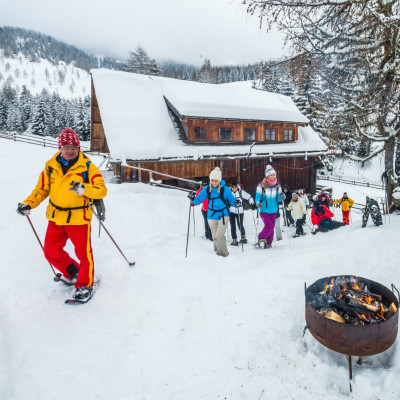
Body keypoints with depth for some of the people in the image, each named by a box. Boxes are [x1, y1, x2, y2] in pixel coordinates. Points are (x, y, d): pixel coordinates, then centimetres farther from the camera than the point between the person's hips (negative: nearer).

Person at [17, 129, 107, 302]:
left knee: (83, 252, 0)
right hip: (56, 217, 5)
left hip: (79, 218, -5)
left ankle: (85, 284, 21)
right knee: (51, 251, 12)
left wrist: (84, 188, -35)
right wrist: (28, 203, -3)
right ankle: (72, 272, 36)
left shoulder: (87, 166, -9)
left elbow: (102, 189, -17)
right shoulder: (51, 166, 2)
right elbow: (42, 189, 11)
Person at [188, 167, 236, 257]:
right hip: (212, 215, 3)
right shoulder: (207, 189, -7)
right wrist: (192, 198, -23)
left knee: (219, 235, -13)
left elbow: (232, 200, -2)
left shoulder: (225, 189, -12)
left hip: (223, 215, -2)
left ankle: (223, 252, 9)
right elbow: (198, 200, -3)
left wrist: (236, 203, -23)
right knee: (215, 236, 12)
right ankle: (217, 249, 38)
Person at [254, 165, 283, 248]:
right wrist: (258, 202, -24)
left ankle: (268, 243, 25)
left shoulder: (277, 185, 2)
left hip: (273, 210, 4)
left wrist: (281, 197, -15)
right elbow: (258, 196, -4)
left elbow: (278, 199, 8)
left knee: (271, 227, 8)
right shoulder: (261, 185, -10)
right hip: (264, 210, -4)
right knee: (269, 226, -15)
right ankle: (261, 239, 7)